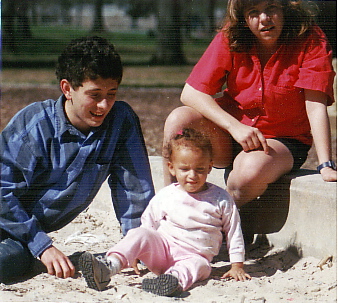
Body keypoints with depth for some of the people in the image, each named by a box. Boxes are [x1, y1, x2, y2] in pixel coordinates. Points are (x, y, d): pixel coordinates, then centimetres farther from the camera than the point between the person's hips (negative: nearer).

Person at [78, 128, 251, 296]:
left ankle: (174, 279, -68)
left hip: (194, 256, -1)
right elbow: (148, 224, 14)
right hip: (162, 247, 1)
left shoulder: (221, 199, 4)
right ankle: (108, 267, -46)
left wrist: (237, 266, 5)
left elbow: (233, 233, 9)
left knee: (200, 265, -36)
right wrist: (134, 254, 8)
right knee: (141, 234, -26)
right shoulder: (164, 196, 6)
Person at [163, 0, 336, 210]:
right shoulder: (230, 39, -8)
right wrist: (235, 126, -26)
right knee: (179, 119, -25)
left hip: (282, 140, -2)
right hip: (229, 135, 3)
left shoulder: (310, 41, -14)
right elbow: (191, 93, -12)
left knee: (252, 168, -37)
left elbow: (315, 106, -19)